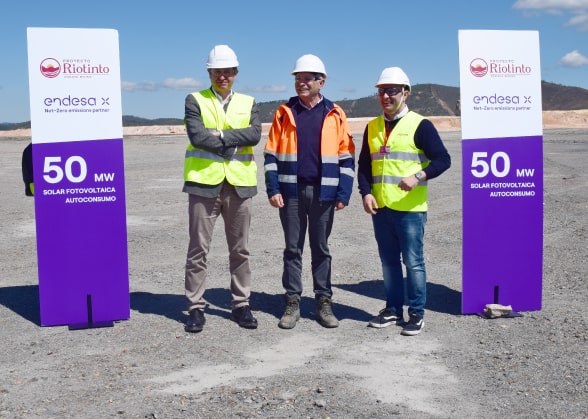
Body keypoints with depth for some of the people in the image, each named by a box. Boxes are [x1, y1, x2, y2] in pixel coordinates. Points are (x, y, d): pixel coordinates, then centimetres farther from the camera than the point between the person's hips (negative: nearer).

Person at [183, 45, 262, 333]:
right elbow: (197, 136, -13)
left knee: (240, 250, 9)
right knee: (198, 249, 2)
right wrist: (234, 144, -11)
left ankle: (241, 304, 20)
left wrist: (219, 134, -15)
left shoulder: (248, 103, 11)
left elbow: (254, 135, -8)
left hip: (239, 184, 3)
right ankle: (195, 307, 12)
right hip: (204, 182, -2)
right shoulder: (195, 101, 4)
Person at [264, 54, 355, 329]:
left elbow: (346, 157, 3)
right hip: (291, 191, 1)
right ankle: (292, 302, 15)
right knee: (293, 248, 7)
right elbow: (271, 154, 4)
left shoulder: (335, 115, 4)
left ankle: (324, 302, 16)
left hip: (323, 192, -1)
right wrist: (273, 189, -5)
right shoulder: (285, 113, 5)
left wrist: (343, 193, -4)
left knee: (321, 249, 8)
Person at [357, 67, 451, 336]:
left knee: (413, 262, 0)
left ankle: (417, 314, 11)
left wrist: (419, 176, -23)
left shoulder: (420, 125, -4)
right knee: (388, 261, 13)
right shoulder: (372, 127, 12)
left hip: (410, 208, -5)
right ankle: (393, 310, 24)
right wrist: (366, 193, 1)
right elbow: (364, 165, 16)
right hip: (380, 208, 5)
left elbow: (443, 159, -8)